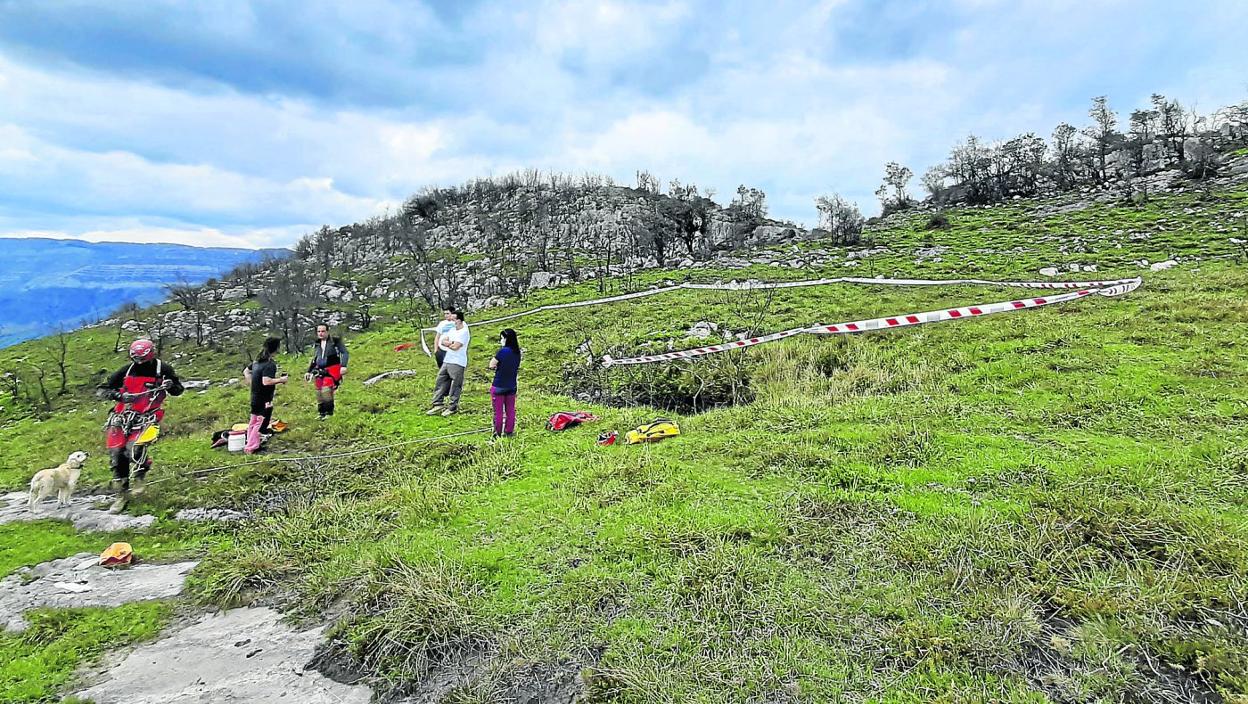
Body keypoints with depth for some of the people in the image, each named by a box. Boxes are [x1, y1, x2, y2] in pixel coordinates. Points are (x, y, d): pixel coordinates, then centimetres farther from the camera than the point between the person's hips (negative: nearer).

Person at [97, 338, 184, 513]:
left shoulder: (163, 369, -2)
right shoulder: (126, 371, 1)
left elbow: (178, 390, 9)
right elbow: (101, 389, 4)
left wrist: (171, 385, -14)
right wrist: (118, 395, -16)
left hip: (148, 417, -3)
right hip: (123, 415, 3)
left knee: (135, 448, -24)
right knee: (116, 454, 2)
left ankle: (138, 478, 9)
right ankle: (121, 495, 20)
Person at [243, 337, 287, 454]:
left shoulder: (257, 361, 7)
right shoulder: (270, 364, -21)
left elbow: (246, 372, 18)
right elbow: (266, 381, -30)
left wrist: (253, 384, 17)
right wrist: (280, 380, -19)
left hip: (255, 397, 9)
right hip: (264, 399, -9)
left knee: (254, 421, 19)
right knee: (261, 423, 1)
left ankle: (250, 443, 31)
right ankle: (251, 448, 7)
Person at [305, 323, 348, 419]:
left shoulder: (335, 341, -2)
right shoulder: (316, 344, 17)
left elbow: (344, 353, -7)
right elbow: (314, 359, 26)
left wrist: (343, 366, -20)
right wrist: (309, 371, 20)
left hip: (332, 370, -6)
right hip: (321, 371, 7)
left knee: (326, 389, -24)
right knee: (319, 392, 4)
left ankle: (329, 411, -14)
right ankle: (321, 413, 15)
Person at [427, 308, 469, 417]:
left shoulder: (464, 332, -13)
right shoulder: (452, 329, 14)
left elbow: (455, 347, -20)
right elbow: (442, 341, 9)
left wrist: (447, 343, -1)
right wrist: (451, 343, -11)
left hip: (457, 363, -9)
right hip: (447, 361, 9)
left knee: (455, 386, -1)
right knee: (440, 382, 9)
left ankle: (452, 407, 8)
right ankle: (438, 405, 14)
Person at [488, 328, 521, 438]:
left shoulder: (502, 351, -19)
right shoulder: (517, 352, 0)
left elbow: (491, 365, -13)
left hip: (499, 386, -6)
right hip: (512, 386, 6)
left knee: (498, 411, 6)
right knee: (510, 410, 14)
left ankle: (498, 432, 14)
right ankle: (509, 431, 20)